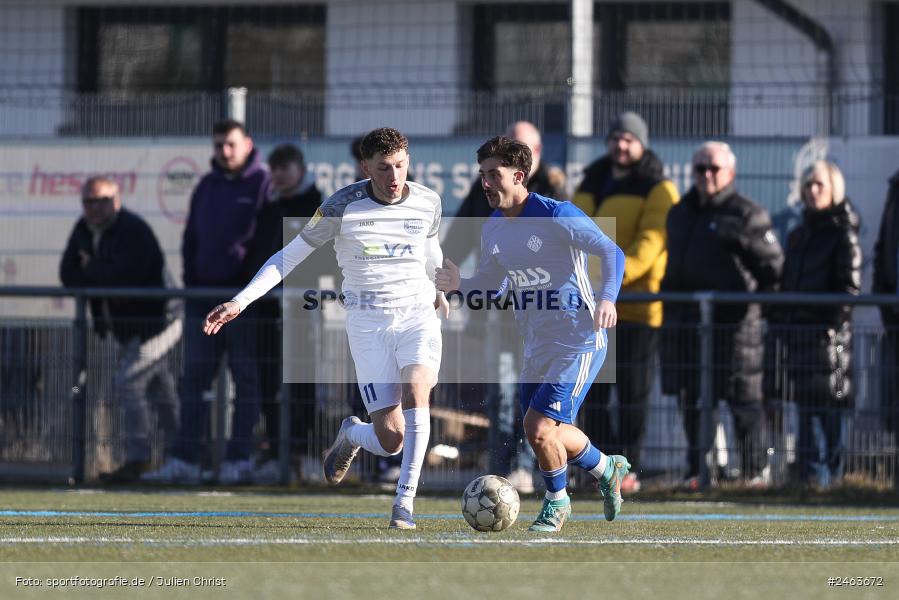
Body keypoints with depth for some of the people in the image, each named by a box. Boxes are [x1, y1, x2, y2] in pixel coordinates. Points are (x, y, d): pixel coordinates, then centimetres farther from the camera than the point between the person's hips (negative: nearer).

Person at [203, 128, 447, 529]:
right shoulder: (343, 207, -10)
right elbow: (289, 256, -4)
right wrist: (240, 301, -12)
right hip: (368, 325, -2)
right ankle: (351, 434, 30)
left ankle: (405, 501, -22)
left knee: (415, 391, -30)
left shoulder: (428, 203, 0)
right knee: (391, 441, -9)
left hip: (418, 317, 2)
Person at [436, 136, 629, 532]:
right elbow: (491, 284, 17)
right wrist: (459, 286, -6)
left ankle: (557, 502, 11)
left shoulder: (557, 217, -17)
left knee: (539, 429, -15)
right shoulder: (493, 229, 6)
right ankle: (607, 470, 42)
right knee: (551, 434, 15)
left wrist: (607, 298, -36)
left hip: (579, 343, -8)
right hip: (537, 348, 8)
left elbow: (612, 253, -18)